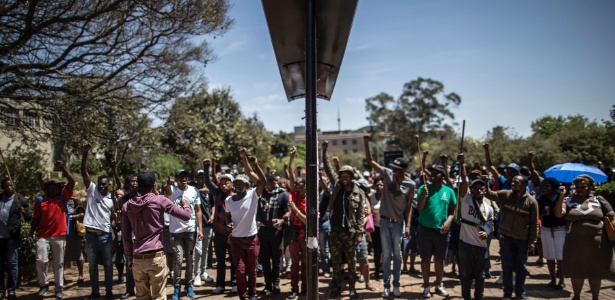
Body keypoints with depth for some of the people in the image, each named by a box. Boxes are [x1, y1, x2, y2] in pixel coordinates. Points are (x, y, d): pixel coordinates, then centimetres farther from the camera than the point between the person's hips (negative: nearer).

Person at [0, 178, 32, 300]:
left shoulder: (21, 200, 3)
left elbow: (29, 218, -2)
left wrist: (24, 212, -23)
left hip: (12, 237, -3)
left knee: (12, 263, 1)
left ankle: (11, 290, 6)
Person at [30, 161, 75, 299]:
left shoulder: (63, 197, 4)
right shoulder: (40, 200, 3)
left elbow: (72, 182, -5)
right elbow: (36, 218, 8)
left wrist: (62, 168, -10)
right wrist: (31, 233, 4)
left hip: (59, 236, 1)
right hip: (43, 236, 0)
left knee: (59, 263, 6)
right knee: (40, 260, -9)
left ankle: (59, 288, 14)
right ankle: (43, 284, 14)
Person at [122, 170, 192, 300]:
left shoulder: (127, 206, 6)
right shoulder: (159, 200, -6)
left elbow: (125, 236, 9)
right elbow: (186, 216, -4)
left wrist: (129, 257, 18)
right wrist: (186, 204, 17)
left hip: (137, 258, 4)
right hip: (156, 257, -4)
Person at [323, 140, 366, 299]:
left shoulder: (358, 193, -4)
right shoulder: (337, 186, 3)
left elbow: (361, 214, -4)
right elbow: (328, 168, 3)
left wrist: (359, 233, -9)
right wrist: (324, 151, -5)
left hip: (351, 231, -2)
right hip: (336, 230, 2)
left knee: (351, 262, 8)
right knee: (336, 261, 10)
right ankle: (336, 287, 22)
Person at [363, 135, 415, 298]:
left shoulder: (410, 184, -9)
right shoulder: (387, 173, -6)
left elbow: (409, 206, -3)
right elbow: (370, 161, -6)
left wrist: (408, 225, -7)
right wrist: (366, 143, -18)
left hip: (398, 223, -1)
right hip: (384, 221, 1)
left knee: (397, 254, 10)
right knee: (386, 254, 7)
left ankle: (396, 285, 21)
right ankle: (386, 285, 16)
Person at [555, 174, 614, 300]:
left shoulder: (599, 200, 7)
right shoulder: (569, 200, 5)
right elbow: (558, 214, -9)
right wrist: (561, 196, -16)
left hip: (597, 244, 0)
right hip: (575, 245, 0)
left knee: (595, 273, 12)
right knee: (576, 272, 11)